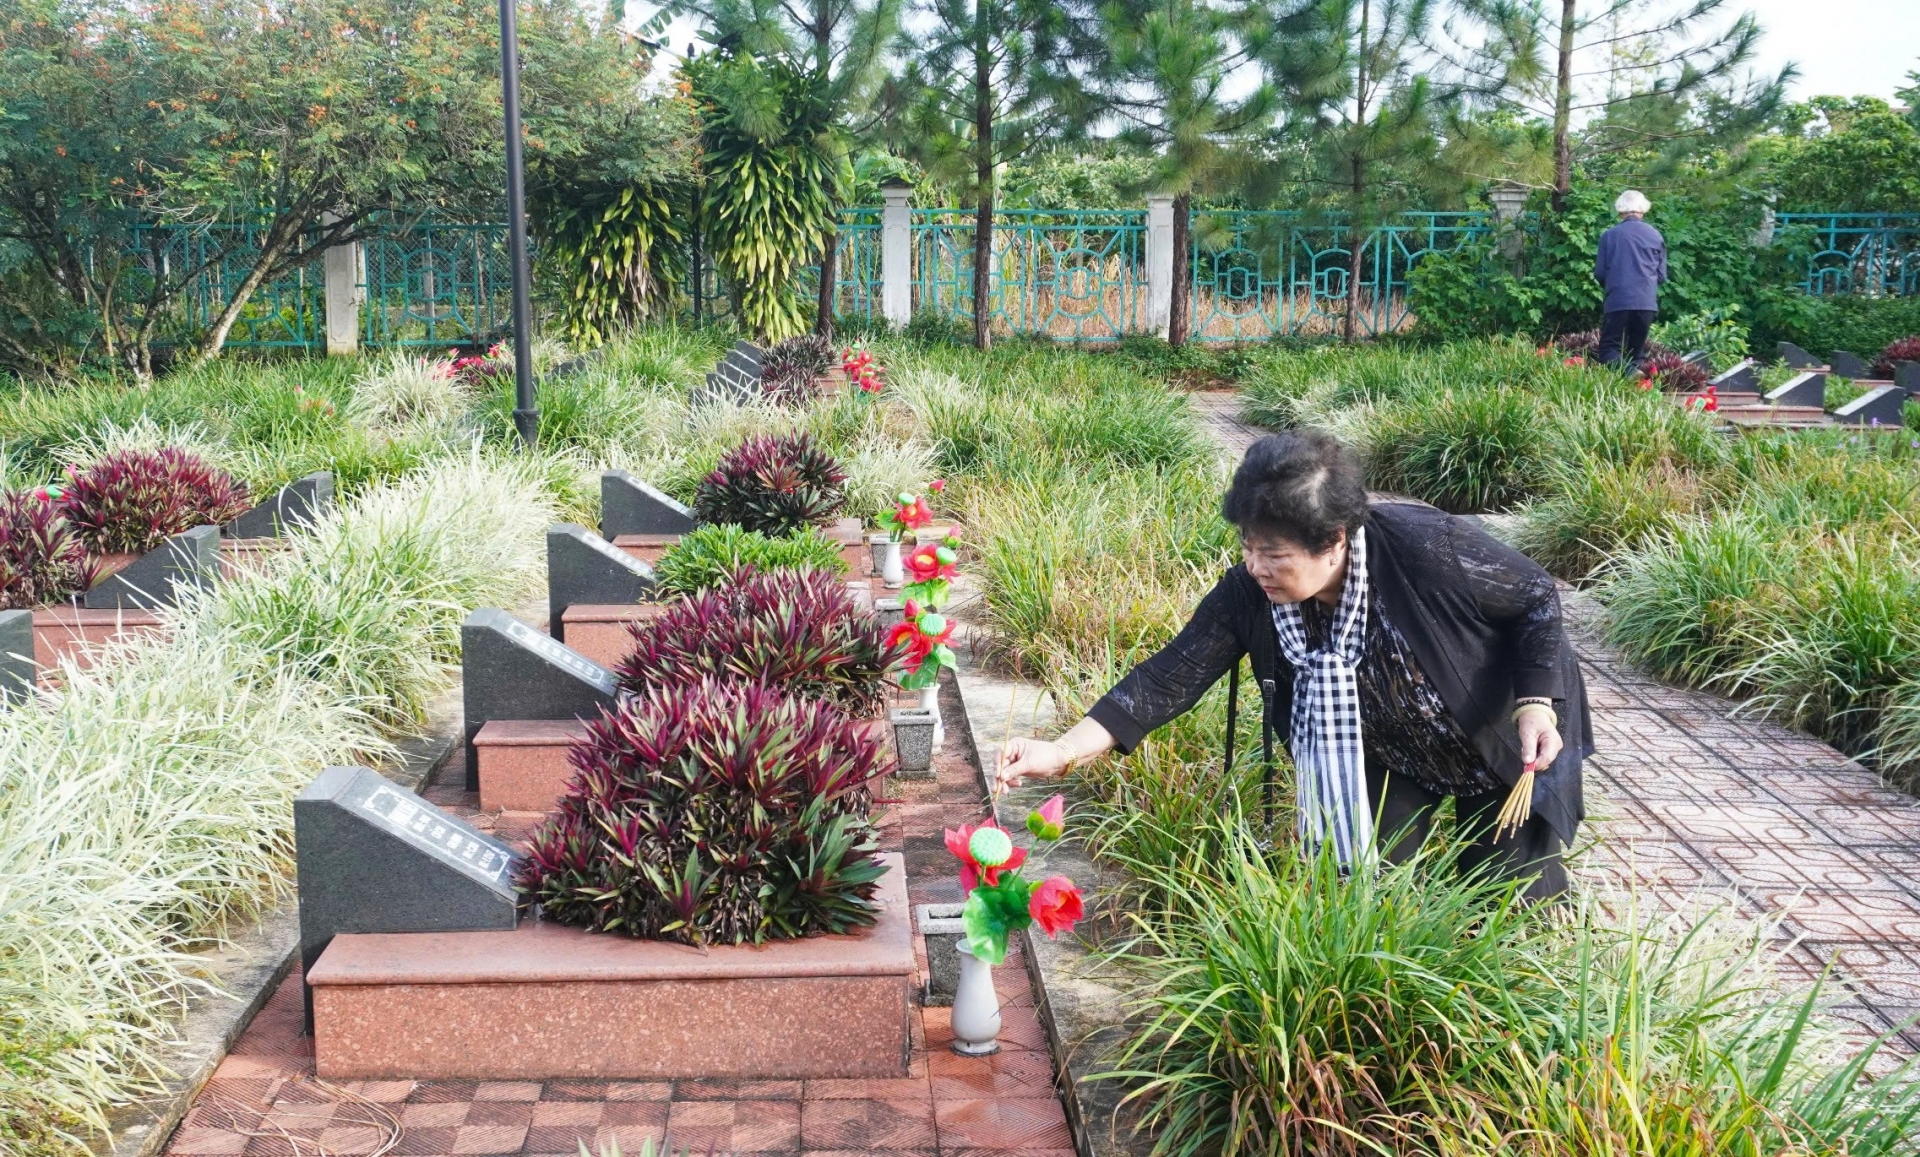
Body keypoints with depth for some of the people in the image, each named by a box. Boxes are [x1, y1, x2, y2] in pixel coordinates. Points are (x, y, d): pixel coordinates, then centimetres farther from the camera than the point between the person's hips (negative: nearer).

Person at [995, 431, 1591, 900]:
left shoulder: (1429, 550, -37)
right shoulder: (1248, 595, -26)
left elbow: (1538, 598, -21)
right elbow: (1171, 677, -27)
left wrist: (1537, 705, -32)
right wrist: (1061, 751, -36)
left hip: (1504, 743, -3)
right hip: (1392, 753, 4)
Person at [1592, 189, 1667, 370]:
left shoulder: (1609, 235, -1)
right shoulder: (1656, 236, 6)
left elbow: (1599, 274, 4)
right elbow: (1662, 275, 12)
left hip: (1617, 301, -2)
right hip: (1646, 302, 3)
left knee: (1610, 349, -1)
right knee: (1637, 352, 13)